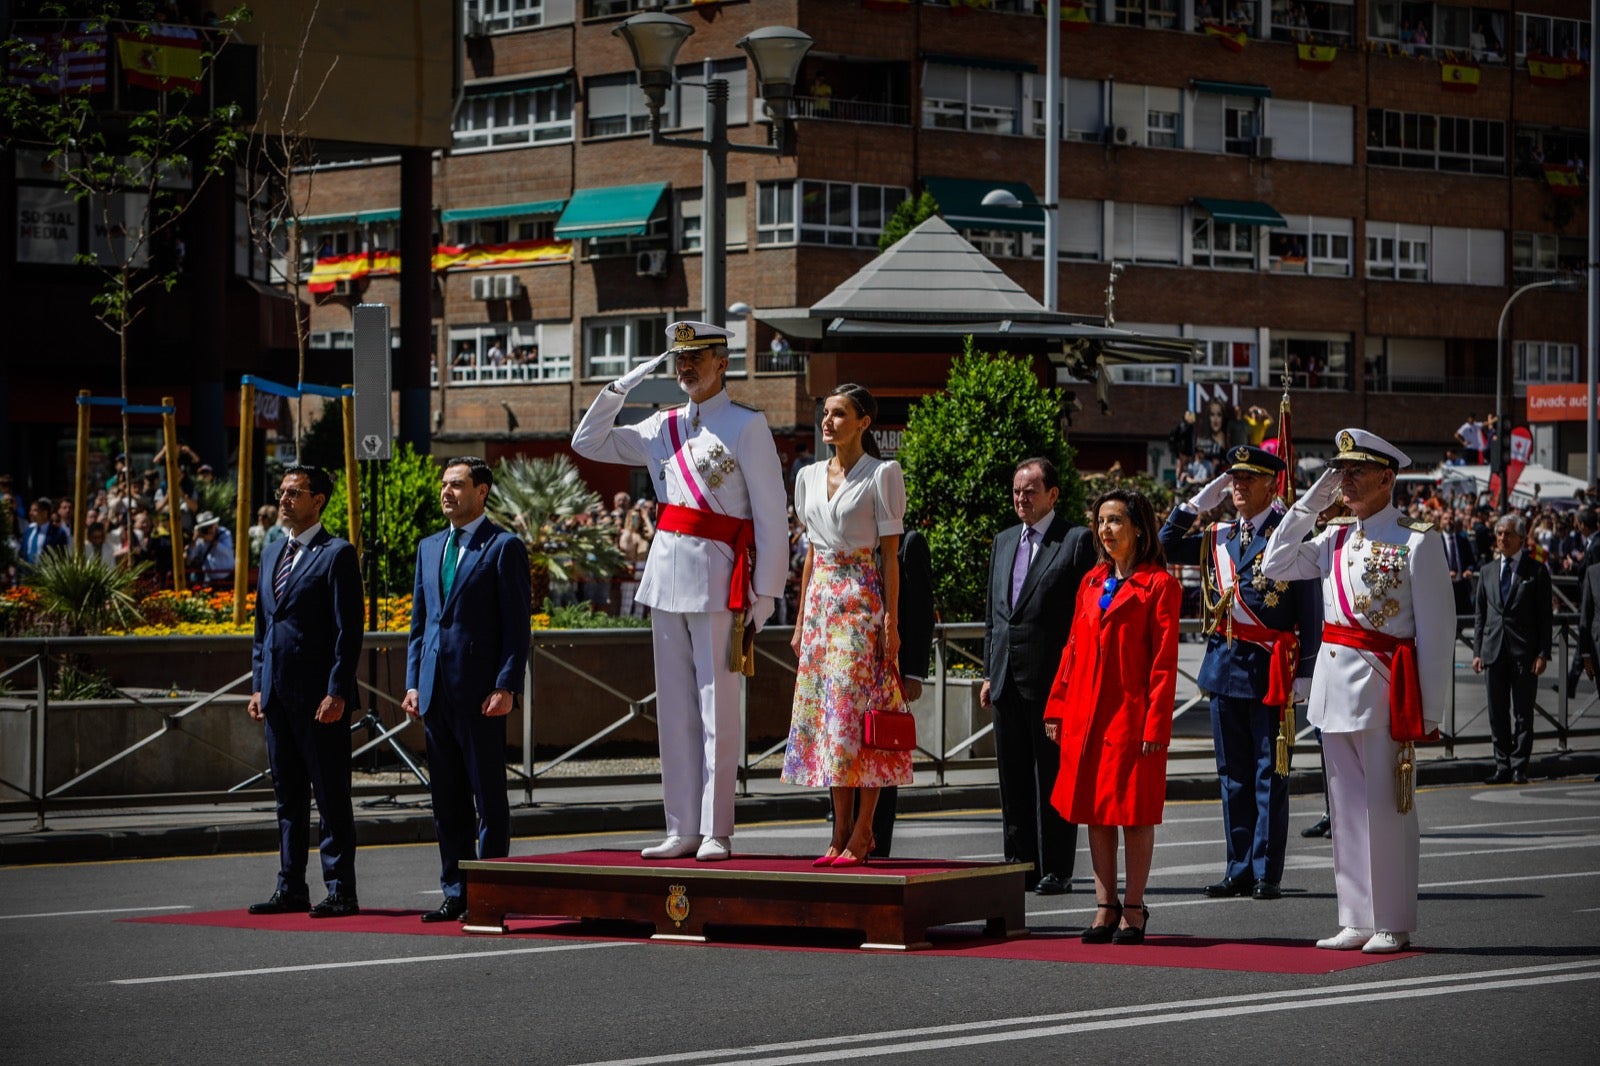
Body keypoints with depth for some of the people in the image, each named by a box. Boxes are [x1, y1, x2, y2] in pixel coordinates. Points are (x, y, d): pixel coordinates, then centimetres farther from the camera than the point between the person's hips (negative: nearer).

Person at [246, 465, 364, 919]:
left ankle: (341, 891, -1)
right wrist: (258, 685, 13)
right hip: (278, 693, 8)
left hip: (319, 694, -8)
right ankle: (291, 888, 17)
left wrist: (337, 693, -17)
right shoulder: (272, 555, 17)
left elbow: (349, 630, -11)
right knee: (287, 795, 11)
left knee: (331, 795, -4)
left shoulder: (337, 554, -7)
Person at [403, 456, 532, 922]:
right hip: (435, 690, 7)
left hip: (479, 690, -7)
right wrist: (413, 683, 10)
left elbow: (517, 623, -7)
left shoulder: (504, 547, -3)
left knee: (488, 795, -2)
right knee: (446, 799, 9)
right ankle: (456, 893, 14)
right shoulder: (429, 547, 17)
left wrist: (506, 687, -14)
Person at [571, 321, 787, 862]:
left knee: (717, 711, -4)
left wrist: (763, 599, -9)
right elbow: (588, 443, 22)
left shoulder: (747, 426, -3)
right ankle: (683, 830, 11)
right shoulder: (664, 428, 15)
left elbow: (772, 520, -5)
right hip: (667, 574, 6)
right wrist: (621, 386, 8)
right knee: (675, 711, 7)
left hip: (719, 580, -6)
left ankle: (716, 834, -2)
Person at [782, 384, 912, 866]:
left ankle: (861, 832, -6)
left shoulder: (882, 474, -4)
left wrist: (891, 620, -12)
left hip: (861, 601, -6)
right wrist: (801, 621, 14)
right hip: (821, 602, 6)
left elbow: (891, 553, -7)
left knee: (858, 711, -9)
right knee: (826, 714, 4)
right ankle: (842, 831, 9)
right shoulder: (810, 477, 13)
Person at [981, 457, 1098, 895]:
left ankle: (1056, 870, 2)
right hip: (1007, 678, 7)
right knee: (1013, 777, 9)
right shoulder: (1003, 542, 18)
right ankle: (1020, 865, 15)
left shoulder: (1077, 541, -3)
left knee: (1053, 777, -2)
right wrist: (990, 672, 14)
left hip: (1052, 678, -7)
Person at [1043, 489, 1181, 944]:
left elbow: (1165, 660, -9)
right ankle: (1105, 906, 14)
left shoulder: (1158, 585, -5)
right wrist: (1058, 708, 10)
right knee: (1094, 809, 7)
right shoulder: (1092, 582, 14)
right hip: (1087, 713, 6)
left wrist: (1157, 722, -14)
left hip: (1132, 713, -6)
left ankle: (1133, 908, 6)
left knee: (1133, 809, -1)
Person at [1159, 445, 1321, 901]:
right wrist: (1198, 502, 6)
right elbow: (1166, 547, 14)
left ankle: (1268, 873, 4)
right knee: (1233, 774, 10)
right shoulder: (1219, 537, 11)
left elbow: (1310, 611, -7)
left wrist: (1305, 673, -12)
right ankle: (1239, 870, 16)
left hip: (1270, 668, -6)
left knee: (1269, 774, 0)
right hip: (1225, 663, 6)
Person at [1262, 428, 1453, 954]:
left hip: (1383, 690, -7)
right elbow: (1276, 566, 10)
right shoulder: (1335, 537, 12)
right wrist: (1311, 501, 6)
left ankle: (1393, 924, 7)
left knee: (1386, 807, -2)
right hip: (1334, 687, 7)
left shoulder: (1417, 541, -8)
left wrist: (1429, 710, -11)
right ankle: (1356, 920, 18)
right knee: (1346, 807, 11)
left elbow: (1437, 631, -9)